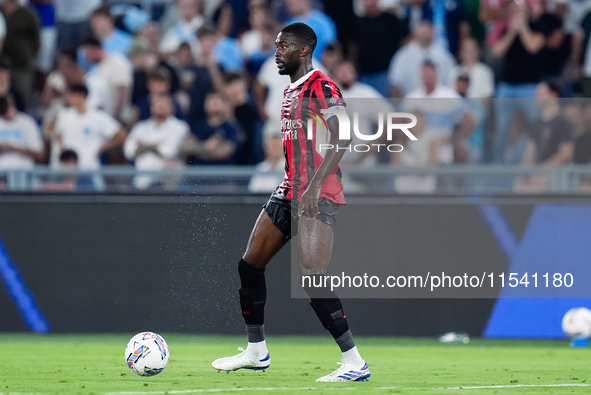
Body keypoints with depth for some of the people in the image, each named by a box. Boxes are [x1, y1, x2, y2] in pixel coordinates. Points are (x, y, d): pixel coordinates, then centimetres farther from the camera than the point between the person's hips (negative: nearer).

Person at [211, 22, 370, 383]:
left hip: (317, 197, -10)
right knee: (250, 265, 12)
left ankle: (355, 363, -17)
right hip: (289, 191, 10)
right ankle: (257, 352, 25)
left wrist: (314, 187, -27)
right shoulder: (290, 91, 18)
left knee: (312, 277, -19)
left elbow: (341, 140, -21)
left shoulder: (321, 87, -11)